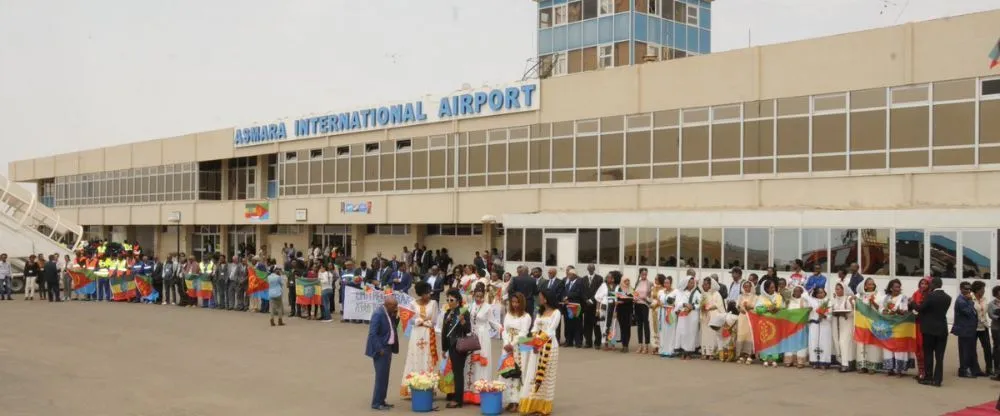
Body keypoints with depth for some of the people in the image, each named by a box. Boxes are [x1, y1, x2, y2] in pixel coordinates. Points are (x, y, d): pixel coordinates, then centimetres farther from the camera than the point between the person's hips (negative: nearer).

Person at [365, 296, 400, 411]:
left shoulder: (389, 313, 7)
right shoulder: (378, 314, -19)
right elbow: (372, 334, -22)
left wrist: (395, 317, 0)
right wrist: (380, 349, -21)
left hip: (388, 348, 9)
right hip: (381, 349, -9)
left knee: (384, 376, 13)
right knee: (381, 376, -5)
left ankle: (381, 400, 22)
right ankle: (376, 403, 3)